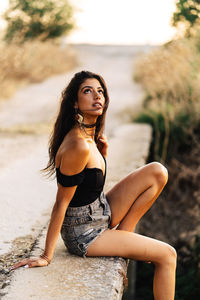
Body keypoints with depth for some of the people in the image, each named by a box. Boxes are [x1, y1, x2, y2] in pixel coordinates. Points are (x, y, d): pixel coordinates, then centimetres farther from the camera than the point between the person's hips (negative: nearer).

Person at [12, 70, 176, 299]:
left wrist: (102, 153, -3)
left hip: (102, 213, 9)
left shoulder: (91, 135, 1)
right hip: (84, 234, -9)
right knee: (167, 255, -6)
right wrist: (46, 256, -17)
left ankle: (122, 234, 6)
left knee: (158, 172, 0)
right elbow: (61, 203, -23)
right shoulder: (78, 145, -27)